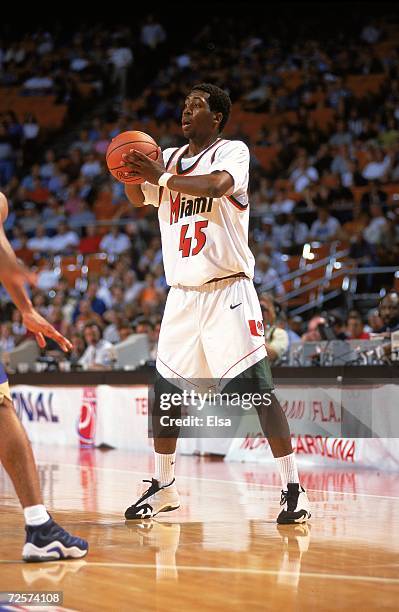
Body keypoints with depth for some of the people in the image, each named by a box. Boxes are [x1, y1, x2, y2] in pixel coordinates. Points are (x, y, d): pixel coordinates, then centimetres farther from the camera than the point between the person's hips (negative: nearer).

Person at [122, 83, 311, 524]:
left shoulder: (233, 151, -3)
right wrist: (132, 174, -12)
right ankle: (163, 486, 21)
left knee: (258, 385, -10)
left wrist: (163, 177, -21)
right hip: (182, 293, 6)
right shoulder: (169, 158, 15)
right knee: (165, 388, 7)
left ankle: (293, 489, -7)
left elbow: (218, 184, -23)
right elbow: (138, 199, 7)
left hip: (228, 289, -6)